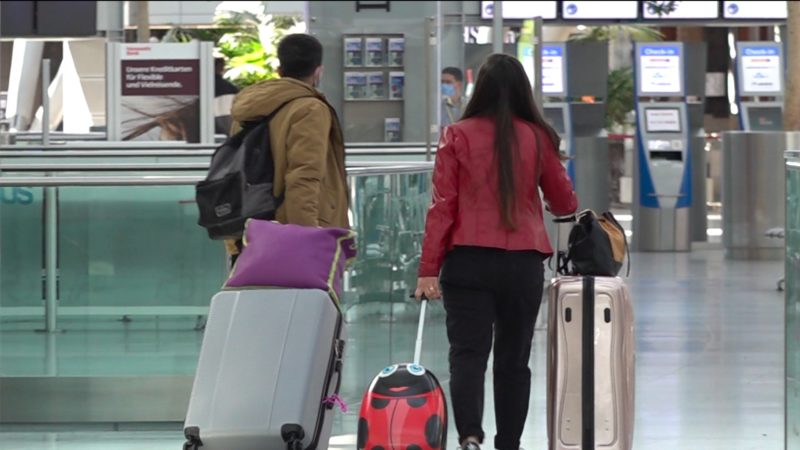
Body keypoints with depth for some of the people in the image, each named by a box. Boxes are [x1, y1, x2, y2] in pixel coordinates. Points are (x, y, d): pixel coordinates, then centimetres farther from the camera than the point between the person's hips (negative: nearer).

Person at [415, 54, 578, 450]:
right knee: (513, 359, 12)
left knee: (468, 353, -4)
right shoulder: (538, 138, 1)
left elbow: (442, 205, -5)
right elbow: (565, 204, 10)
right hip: (524, 265, 1)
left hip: (468, 261, -1)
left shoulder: (458, 136, -2)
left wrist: (428, 269, -3)